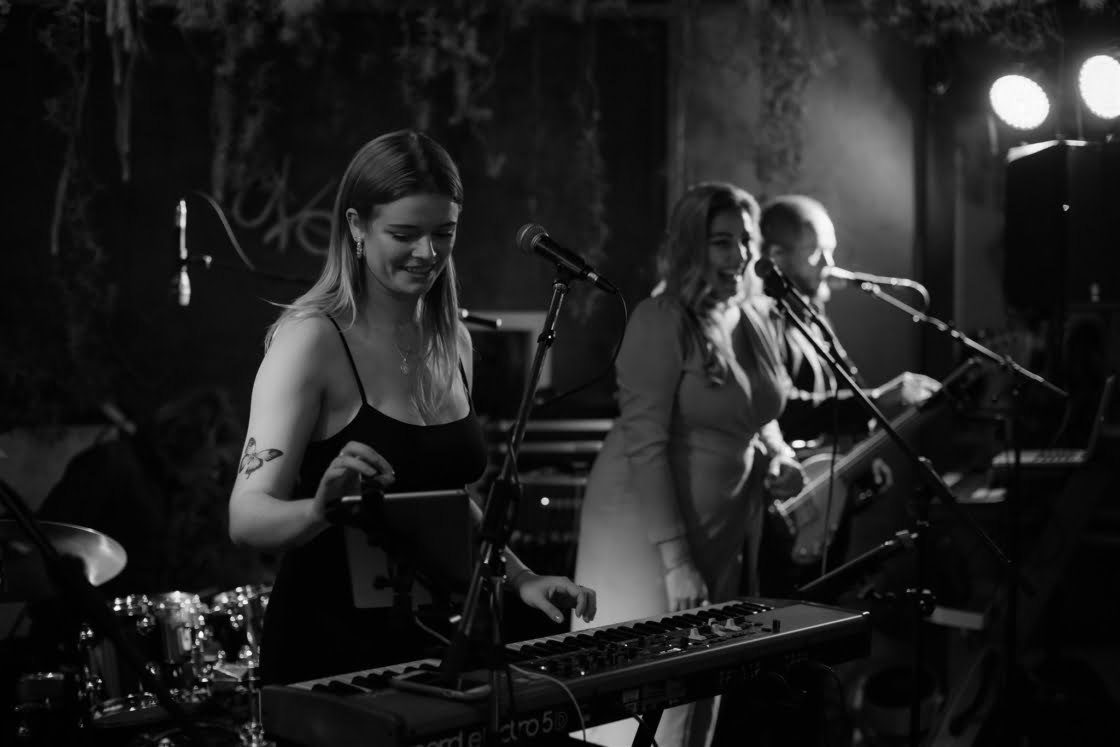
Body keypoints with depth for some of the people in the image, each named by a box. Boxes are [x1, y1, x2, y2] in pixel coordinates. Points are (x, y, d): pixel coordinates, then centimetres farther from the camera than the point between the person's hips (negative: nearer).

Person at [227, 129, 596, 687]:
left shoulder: (451, 342, 9)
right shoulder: (311, 339, -11)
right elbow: (246, 517, -17)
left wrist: (520, 578, 7)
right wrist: (321, 509, -36)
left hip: (433, 639, 5)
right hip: (329, 646, -5)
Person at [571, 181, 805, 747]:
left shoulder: (755, 320, 9)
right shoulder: (661, 320, -15)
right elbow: (645, 445, -20)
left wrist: (777, 456, -1)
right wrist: (675, 560, -23)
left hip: (722, 530, 8)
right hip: (651, 528, -8)